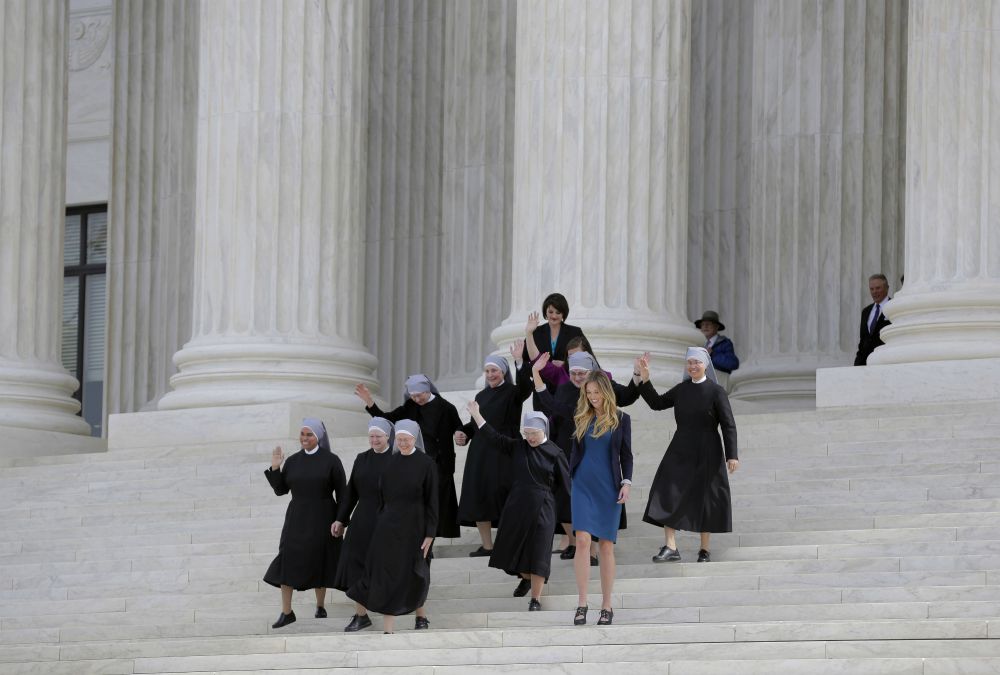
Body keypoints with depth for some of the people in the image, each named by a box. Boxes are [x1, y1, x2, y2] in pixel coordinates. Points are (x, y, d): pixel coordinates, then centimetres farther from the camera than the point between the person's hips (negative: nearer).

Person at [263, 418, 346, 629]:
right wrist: (275, 468, -8)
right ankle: (286, 612, -4)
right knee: (287, 561, -6)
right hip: (297, 519, 3)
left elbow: (341, 492, -3)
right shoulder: (293, 461, 5)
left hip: (322, 519, -3)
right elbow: (280, 490, 5)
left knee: (319, 562, 6)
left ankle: (320, 606, 24)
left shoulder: (331, 461, -4)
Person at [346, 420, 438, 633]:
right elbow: (381, 497, 9)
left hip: (413, 528, -3)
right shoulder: (389, 462, 4)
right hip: (388, 526, 3)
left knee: (411, 577, 7)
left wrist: (429, 534, -9)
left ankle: (421, 614, 31)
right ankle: (388, 630, -3)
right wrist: (379, 525, 9)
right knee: (386, 574, -3)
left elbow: (432, 501, -6)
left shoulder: (426, 464, -6)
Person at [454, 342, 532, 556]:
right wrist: (463, 433, 1)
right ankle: (487, 545, 6)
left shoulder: (512, 393, -1)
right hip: (480, 453, 6)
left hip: (502, 452, -6)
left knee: (500, 495, -11)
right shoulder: (481, 396, 17)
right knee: (478, 497, 0)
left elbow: (525, 388, -23)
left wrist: (519, 362, -35)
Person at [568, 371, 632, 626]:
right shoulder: (581, 417, 7)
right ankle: (582, 604, -10)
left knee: (606, 545, 2)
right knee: (583, 540, -11)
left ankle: (606, 606, 9)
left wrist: (627, 483, -4)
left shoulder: (621, 419, 3)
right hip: (583, 486, 1)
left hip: (609, 489, -1)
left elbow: (626, 454, 4)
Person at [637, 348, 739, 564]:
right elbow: (657, 403, 17)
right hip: (680, 451, 4)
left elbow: (729, 425, -8)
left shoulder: (716, 392, -7)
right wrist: (645, 379, 6)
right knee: (668, 496, -8)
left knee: (704, 498, 3)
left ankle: (705, 548, 15)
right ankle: (671, 547, -9)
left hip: (706, 453, -4)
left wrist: (731, 455, -15)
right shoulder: (681, 390, 7)